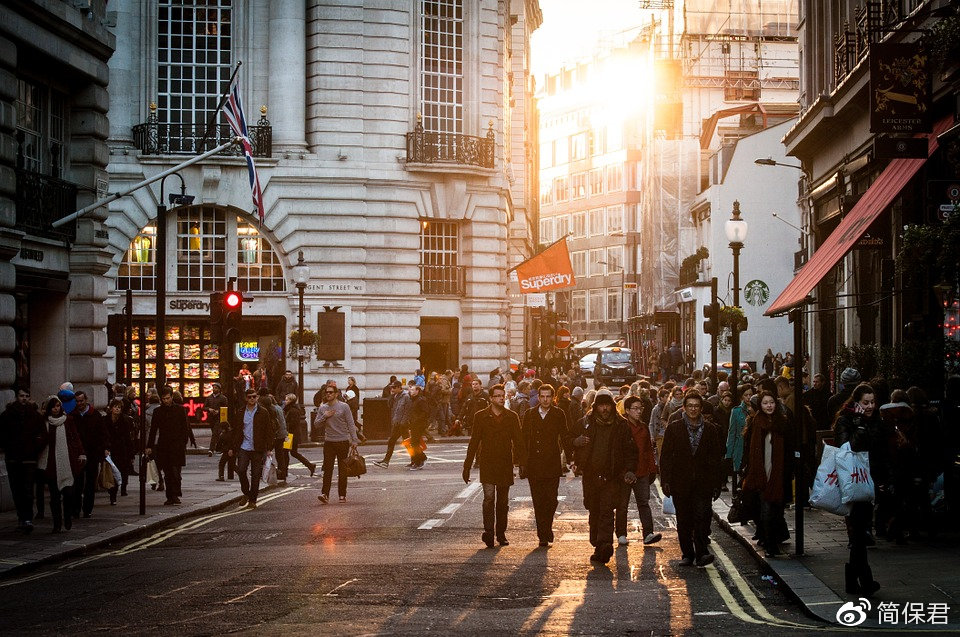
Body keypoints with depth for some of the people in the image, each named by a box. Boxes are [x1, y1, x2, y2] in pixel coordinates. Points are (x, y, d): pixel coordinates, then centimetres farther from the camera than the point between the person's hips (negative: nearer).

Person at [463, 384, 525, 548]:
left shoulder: (511, 417, 7)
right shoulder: (481, 416, 2)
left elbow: (518, 442, 8)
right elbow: (474, 442, 3)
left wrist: (523, 463, 0)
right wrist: (467, 466, 0)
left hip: (505, 465, 2)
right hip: (487, 463, -2)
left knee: (503, 501, 8)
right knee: (489, 497, -16)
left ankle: (501, 534, 18)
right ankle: (488, 532, -19)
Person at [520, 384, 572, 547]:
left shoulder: (559, 414, 4)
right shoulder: (529, 415, 8)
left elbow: (565, 437, 6)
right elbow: (523, 439, 9)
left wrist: (570, 457, -2)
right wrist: (522, 461, 3)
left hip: (552, 465, -1)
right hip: (534, 466, 1)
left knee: (551, 500, -4)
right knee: (538, 501, 2)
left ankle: (547, 527, 19)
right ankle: (543, 535, 8)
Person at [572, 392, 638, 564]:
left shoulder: (621, 425, 4)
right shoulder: (585, 423, 7)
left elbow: (631, 450, 7)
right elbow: (570, 442, 15)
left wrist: (629, 470, -7)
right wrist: (575, 442, -10)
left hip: (611, 477, -3)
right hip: (590, 476, 3)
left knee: (606, 512, -14)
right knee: (594, 513, 9)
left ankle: (605, 545, -23)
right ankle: (598, 547, 18)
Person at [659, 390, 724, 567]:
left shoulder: (711, 430, 8)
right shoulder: (673, 428, 6)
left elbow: (716, 459, 10)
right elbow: (665, 457, 4)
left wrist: (716, 484, 5)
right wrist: (665, 481, -4)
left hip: (703, 482, 0)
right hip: (680, 482, 1)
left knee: (702, 515, -15)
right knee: (683, 520, 5)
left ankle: (701, 553, -15)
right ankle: (687, 555, 14)